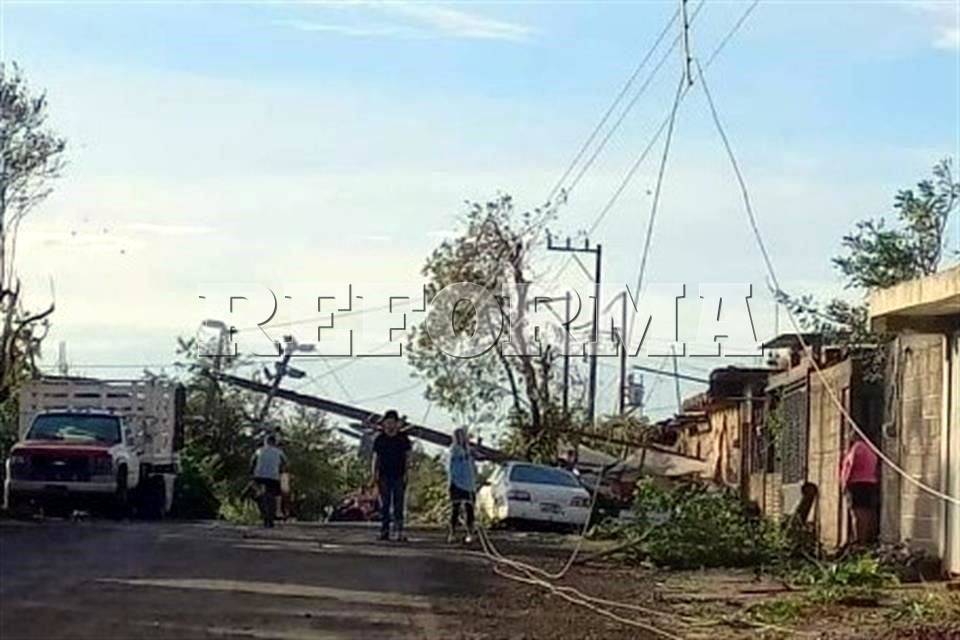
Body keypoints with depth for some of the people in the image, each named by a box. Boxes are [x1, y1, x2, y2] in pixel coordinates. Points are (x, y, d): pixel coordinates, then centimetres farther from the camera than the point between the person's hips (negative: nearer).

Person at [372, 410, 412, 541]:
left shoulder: (403, 438, 5)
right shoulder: (379, 439, 7)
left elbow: (408, 457, 7)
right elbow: (375, 458, 10)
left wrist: (406, 474, -3)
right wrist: (374, 476, 3)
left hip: (399, 476, -1)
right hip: (384, 476, 1)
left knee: (398, 505, -5)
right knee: (384, 505, 0)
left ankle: (399, 533, -8)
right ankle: (384, 531, 1)